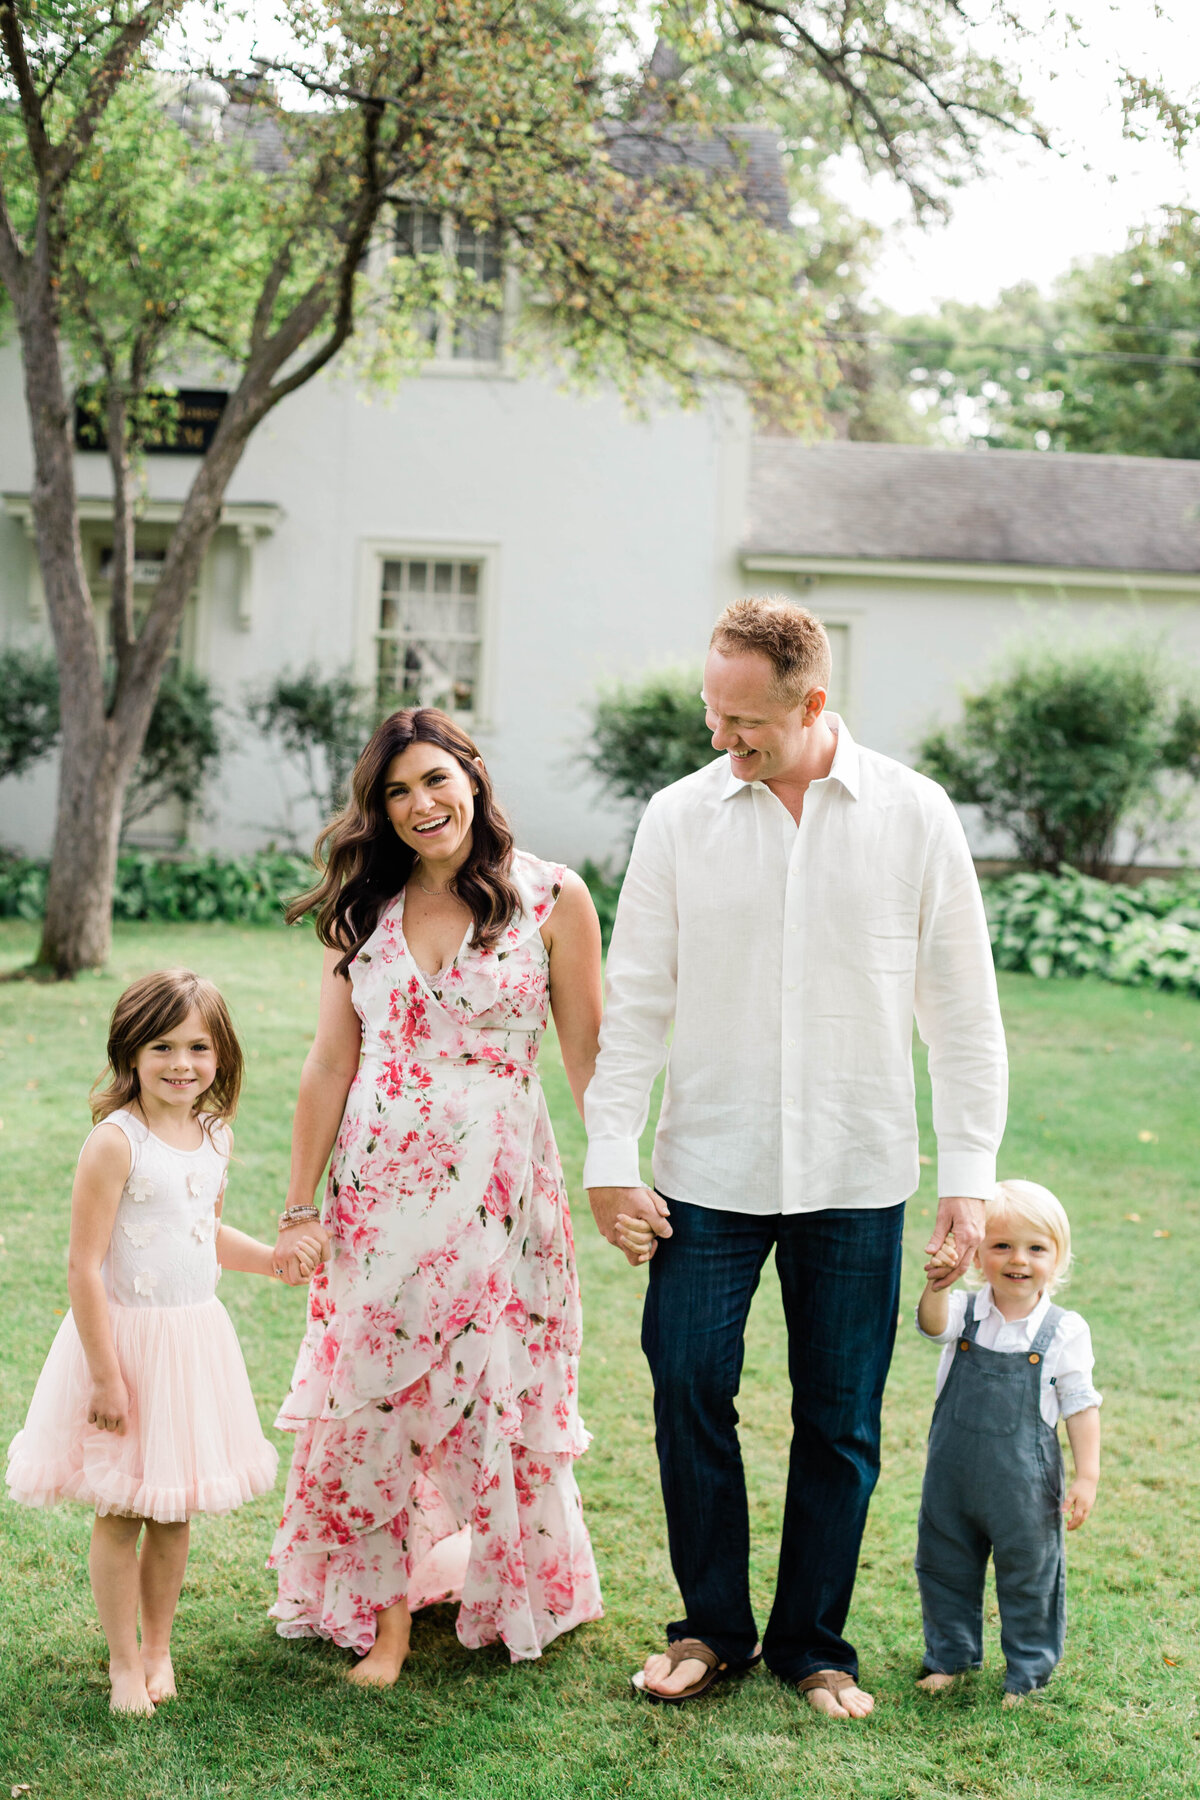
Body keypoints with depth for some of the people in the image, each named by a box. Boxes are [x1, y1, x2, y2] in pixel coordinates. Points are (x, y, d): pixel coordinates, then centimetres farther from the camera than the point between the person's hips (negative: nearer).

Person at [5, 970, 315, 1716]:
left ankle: (159, 1647, 33)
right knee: (121, 1513, 5)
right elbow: (85, 1270, -18)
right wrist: (106, 1376, -17)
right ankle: (125, 1660, 22)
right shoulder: (115, 1142, -18)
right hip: (127, 1337, -6)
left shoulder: (216, 1135, 3)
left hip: (196, 1339, 6)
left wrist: (274, 1257, 15)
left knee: (176, 1511, 15)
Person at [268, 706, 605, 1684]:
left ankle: (514, 1599, 29)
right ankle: (385, 1612, 21)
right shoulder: (362, 908, 6)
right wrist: (300, 1206, 5)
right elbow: (331, 1063, 6)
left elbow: (589, 1058, -1)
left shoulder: (552, 899, -4)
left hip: (499, 1191, -3)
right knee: (366, 1402, 5)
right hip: (378, 1191, 3)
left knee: (501, 1397, 5)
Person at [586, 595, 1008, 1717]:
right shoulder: (680, 818, -1)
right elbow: (635, 1001, 3)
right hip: (708, 1171, 1)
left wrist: (969, 1176, -2)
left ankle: (811, 1644, 25)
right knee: (689, 1394, 0)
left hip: (855, 1180, 0)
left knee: (840, 1423, 7)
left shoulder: (914, 816, -2)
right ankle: (712, 1628, 21)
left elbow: (962, 1011, 1)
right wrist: (609, 1159, -2)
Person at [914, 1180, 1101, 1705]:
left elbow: (1080, 1405, -3)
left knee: (1029, 1576, 9)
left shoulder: (1064, 1331, -8)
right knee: (945, 1568, 16)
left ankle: (1029, 1670, 28)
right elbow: (932, 1324, -28)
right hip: (953, 1477, 2)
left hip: (1024, 1483, -2)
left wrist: (1087, 1475, -6)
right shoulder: (964, 1312, -5)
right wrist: (938, 1285, -49)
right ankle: (950, 1656, 35)